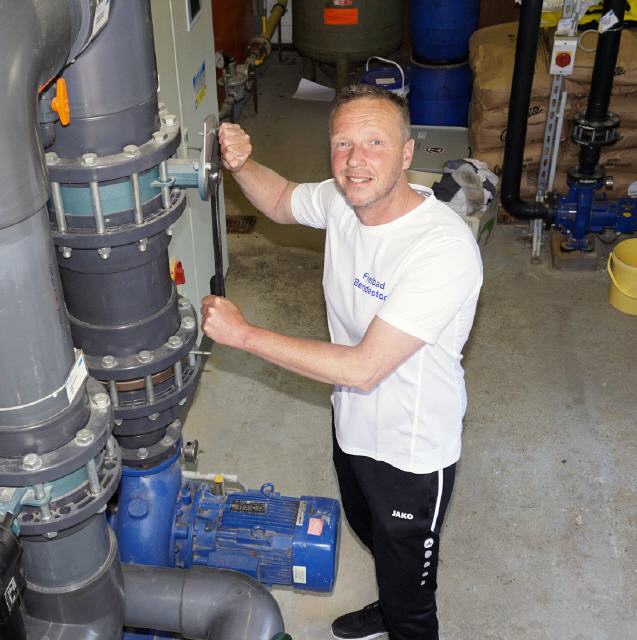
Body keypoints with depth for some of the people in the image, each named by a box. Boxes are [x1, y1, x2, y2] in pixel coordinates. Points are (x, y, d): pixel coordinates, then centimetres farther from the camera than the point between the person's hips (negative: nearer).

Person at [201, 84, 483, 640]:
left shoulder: (444, 249, -35)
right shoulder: (342, 201, -12)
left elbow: (363, 368, -35)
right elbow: (281, 200, 11)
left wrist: (243, 334, -30)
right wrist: (240, 164, -12)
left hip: (412, 452, -8)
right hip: (353, 424, 8)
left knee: (409, 592, 17)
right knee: (371, 532, 35)